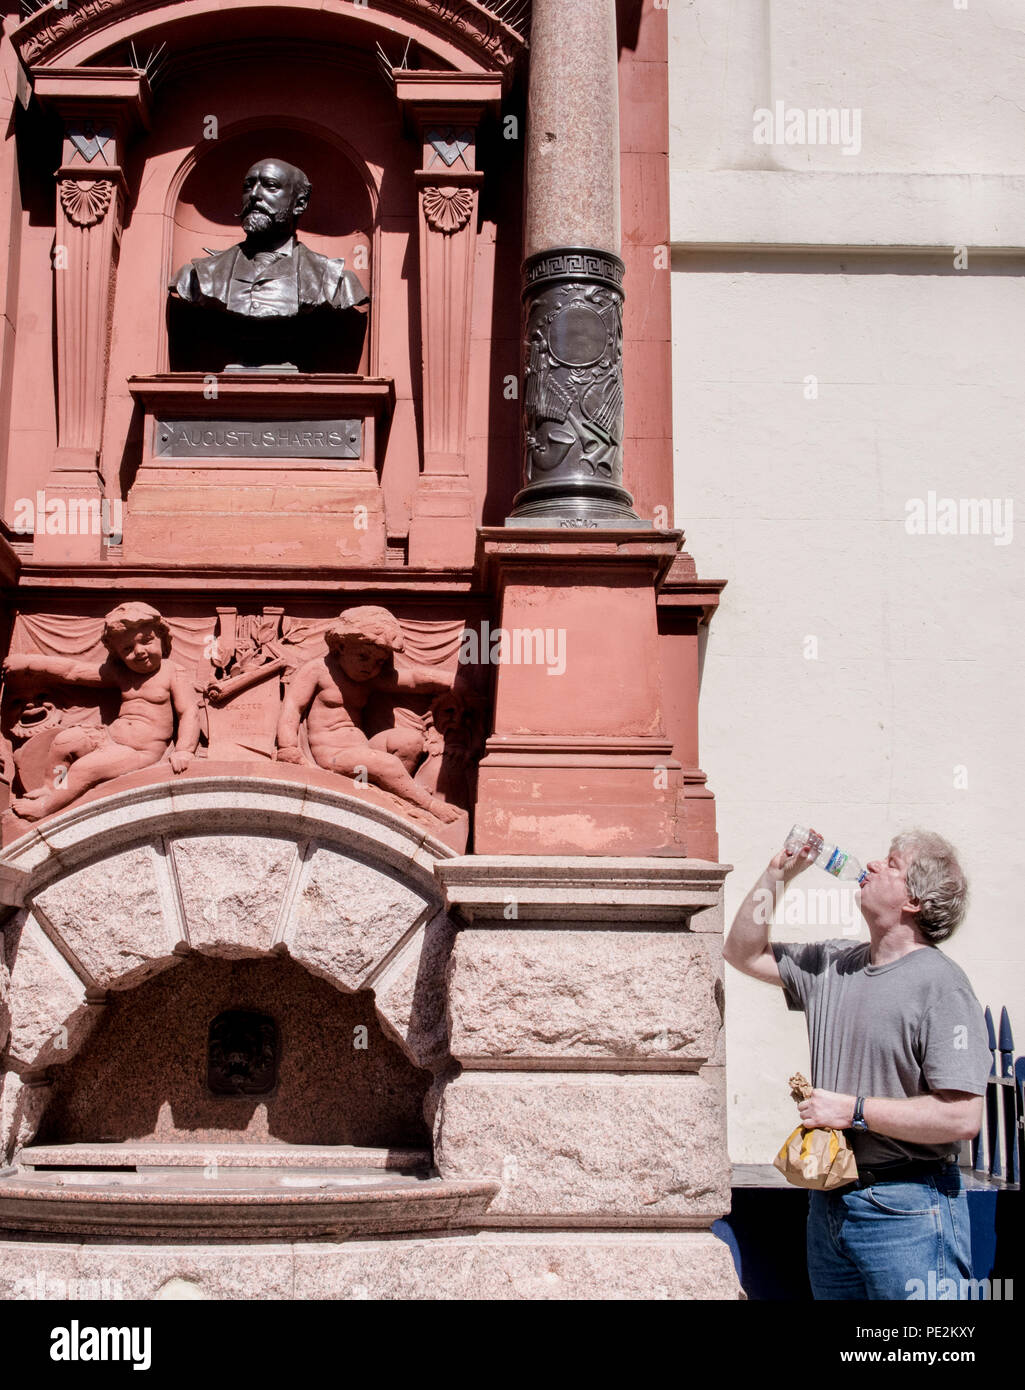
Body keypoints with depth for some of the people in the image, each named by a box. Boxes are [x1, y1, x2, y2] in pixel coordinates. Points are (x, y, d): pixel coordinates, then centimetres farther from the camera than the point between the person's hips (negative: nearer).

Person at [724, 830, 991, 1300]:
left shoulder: (940, 984, -14)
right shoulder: (833, 965, 9)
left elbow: (962, 1116, -20)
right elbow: (744, 954, 21)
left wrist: (853, 1111, -17)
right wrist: (775, 874, 10)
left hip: (906, 1212, -7)